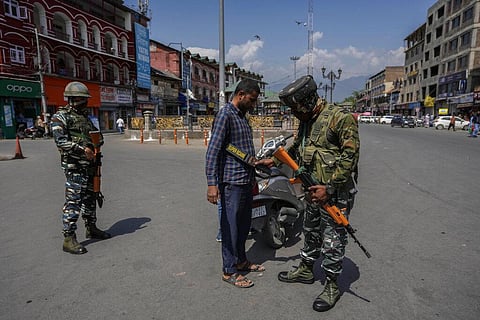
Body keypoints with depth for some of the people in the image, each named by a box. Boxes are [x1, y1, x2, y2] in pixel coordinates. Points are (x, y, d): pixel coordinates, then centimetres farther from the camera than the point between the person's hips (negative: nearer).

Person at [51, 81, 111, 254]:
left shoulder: (85, 116, 17)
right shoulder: (61, 117, -6)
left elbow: (98, 136, 23)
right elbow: (61, 141, -17)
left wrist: (95, 145, 2)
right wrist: (82, 150, -23)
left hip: (90, 164, 8)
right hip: (74, 166, -8)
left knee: (90, 198, 15)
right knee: (73, 201, -8)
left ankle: (91, 228, 29)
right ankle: (69, 239, -1)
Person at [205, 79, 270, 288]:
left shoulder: (242, 117, 16)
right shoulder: (225, 115, -12)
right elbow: (213, 150, -20)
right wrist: (211, 183, -26)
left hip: (246, 182, 9)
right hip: (232, 182, -9)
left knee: (244, 224, 18)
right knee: (231, 226, 2)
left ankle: (241, 260, 34)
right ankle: (229, 270, 17)